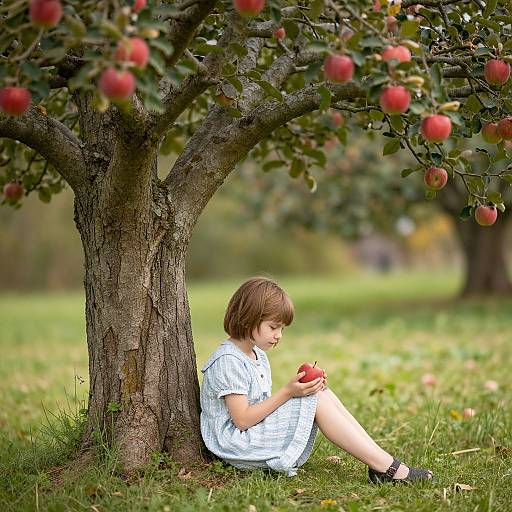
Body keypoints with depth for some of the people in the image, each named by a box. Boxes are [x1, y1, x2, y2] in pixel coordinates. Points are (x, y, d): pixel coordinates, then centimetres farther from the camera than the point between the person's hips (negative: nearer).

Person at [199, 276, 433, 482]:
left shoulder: (256, 354, 16)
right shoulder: (228, 361, -17)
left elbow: (263, 403, 12)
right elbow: (242, 420, -22)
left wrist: (299, 388, -4)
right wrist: (287, 392, -21)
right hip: (240, 446, -10)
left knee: (323, 394, -4)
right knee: (317, 401, -19)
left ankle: (382, 463, -12)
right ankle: (387, 468, -20)